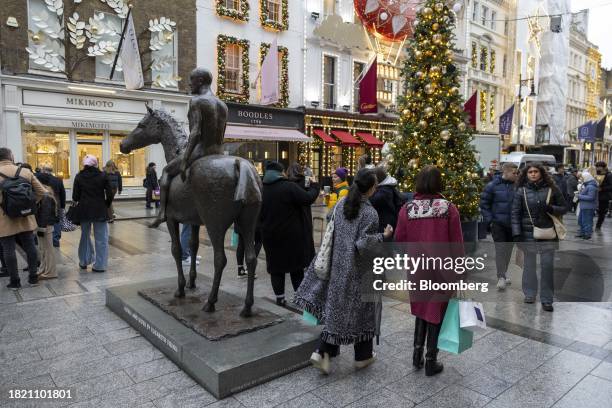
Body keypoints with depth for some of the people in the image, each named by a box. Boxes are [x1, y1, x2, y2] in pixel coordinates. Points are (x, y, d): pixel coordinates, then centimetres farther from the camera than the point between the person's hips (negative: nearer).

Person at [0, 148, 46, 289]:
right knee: (30, 247, 12)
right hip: (25, 219, 3)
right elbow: (41, 192, 0)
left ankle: (14, 281, 13)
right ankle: (33, 277, 19)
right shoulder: (26, 172, -1)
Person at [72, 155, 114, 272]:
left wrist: (81, 200, 18)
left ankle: (84, 261, 27)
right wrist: (106, 205, 8)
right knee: (101, 238, 3)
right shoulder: (102, 175, -5)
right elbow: (109, 194, -6)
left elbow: (75, 197, -3)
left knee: (85, 235, 19)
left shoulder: (79, 176, -1)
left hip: (84, 210, 2)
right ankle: (99, 265, 4)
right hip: (100, 211, -2)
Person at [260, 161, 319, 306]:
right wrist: (314, 186, 0)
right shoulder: (289, 187, -15)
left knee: (276, 267, 12)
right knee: (296, 266, 9)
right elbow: (308, 199, -16)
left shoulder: (262, 189, 3)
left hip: (270, 235, 4)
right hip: (292, 235, -4)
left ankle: (279, 298, 15)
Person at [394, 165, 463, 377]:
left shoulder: (407, 209, -8)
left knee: (421, 308, 22)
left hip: (416, 270, 2)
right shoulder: (449, 208, -11)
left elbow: (399, 241, -2)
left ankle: (417, 352, 23)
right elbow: (457, 245, -8)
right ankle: (431, 361, 21)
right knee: (436, 311, 11)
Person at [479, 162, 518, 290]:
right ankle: (501, 277, -1)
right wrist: (489, 220, -8)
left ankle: (504, 272, 32)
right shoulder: (492, 186, -6)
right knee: (500, 249, -6)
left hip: (512, 224, 3)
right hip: (497, 223, -3)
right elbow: (484, 204, -4)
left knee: (509, 248, 14)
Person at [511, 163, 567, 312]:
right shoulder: (521, 191, 0)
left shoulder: (552, 189, 2)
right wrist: (516, 233, -9)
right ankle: (529, 294, 24)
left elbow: (564, 208, 8)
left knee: (547, 266, 1)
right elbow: (515, 213, -2)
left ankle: (547, 299, 11)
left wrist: (551, 208, -14)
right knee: (529, 265, 10)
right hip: (528, 233, 0)